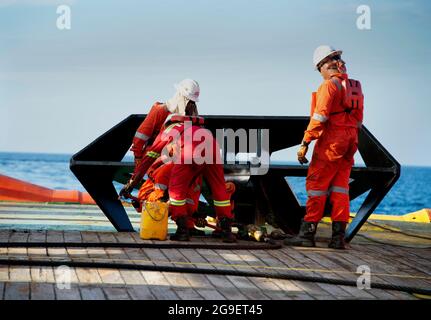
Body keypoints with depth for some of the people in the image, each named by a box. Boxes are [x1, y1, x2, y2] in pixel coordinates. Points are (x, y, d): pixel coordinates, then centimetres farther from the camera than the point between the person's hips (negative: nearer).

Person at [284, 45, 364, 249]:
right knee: (340, 188, 7)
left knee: (316, 186, -4)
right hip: (349, 142, 8)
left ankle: (307, 234, -5)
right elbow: (358, 120, 18)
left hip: (330, 142, -8)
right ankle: (338, 237, 4)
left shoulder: (329, 85, -9)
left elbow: (319, 116, -17)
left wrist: (305, 143, -16)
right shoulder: (355, 87, 15)